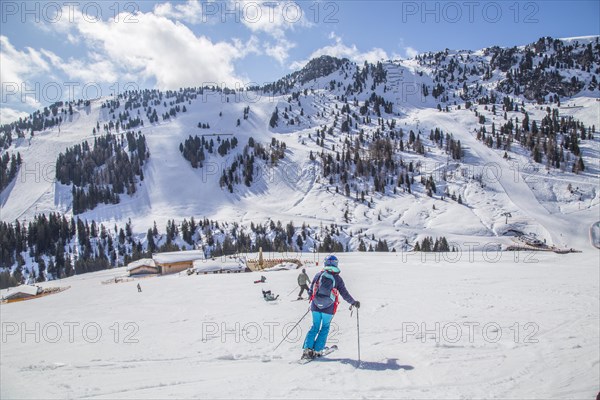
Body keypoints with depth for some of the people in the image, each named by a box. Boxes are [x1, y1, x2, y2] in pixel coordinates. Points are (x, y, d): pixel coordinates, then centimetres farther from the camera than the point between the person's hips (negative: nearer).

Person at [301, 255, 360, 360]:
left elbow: (310, 291, 7)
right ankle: (317, 350, 10)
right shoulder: (338, 279, -5)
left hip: (316, 307, 2)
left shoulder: (318, 275, 0)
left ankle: (307, 348, 3)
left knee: (315, 327, 15)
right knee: (325, 328, 16)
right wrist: (353, 303, 13)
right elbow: (345, 294, -1)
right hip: (328, 309, -2)